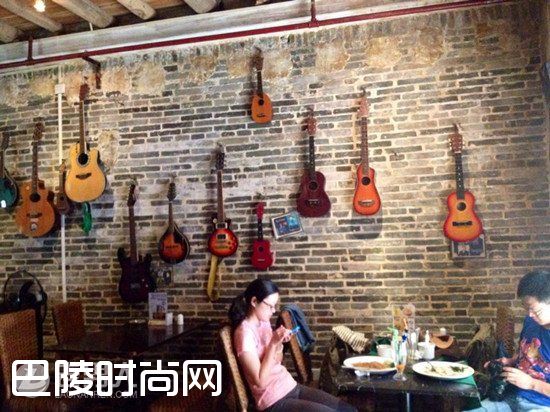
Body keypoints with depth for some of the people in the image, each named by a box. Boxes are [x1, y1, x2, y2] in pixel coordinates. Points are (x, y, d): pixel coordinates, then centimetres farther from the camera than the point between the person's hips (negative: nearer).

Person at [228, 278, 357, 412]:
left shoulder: (264, 322, 8)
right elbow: (260, 381, -20)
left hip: (291, 387, 8)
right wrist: (273, 343, -21)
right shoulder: (245, 332, -19)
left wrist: (279, 343, -2)